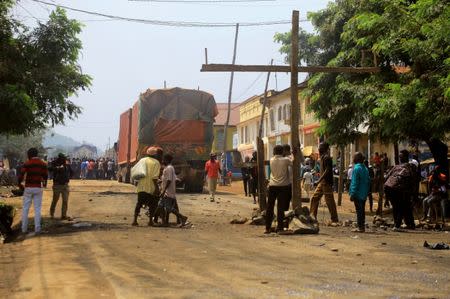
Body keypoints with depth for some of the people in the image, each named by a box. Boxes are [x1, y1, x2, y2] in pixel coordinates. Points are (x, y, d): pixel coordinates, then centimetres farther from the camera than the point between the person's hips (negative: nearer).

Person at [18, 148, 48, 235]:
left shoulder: (27, 163, -6)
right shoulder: (43, 164, 1)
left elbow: (21, 175, -13)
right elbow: (45, 176, 4)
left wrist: (20, 185, 3)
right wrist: (44, 184, 23)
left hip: (28, 188, -1)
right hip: (38, 188, 1)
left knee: (25, 209, 9)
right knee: (37, 209, 5)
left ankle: (24, 228, 11)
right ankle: (37, 229, 0)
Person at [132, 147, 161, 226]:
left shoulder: (142, 160, 11)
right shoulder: (156, 162, -5)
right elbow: (154, 177, -15)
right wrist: (156, 187, -16)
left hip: (141, 186, 5)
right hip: (151, 187, -5)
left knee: (139, 203, 10)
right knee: (152, 204, 7)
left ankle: (135, 220, 5)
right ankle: (150, 221, 6)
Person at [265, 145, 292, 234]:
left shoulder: (271, 160, 1)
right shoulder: (286, 160, -9)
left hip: (272, 186, 3)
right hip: (283, 186, -3)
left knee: (270, 207, 9)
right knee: (281, 207, 0)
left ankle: (268, 227, 11)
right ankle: (280, 227, 0)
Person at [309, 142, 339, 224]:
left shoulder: (326, 157, -15)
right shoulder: (322, 157, 15)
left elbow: (327, 170, -22)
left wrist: (319, 180, -24)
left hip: (326, 182, -10)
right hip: (322, 182, 10)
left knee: (329, 200, -4)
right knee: (314, 198, 9)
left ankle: (335, 219, 3)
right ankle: (313, 216, 14)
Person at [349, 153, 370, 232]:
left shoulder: (356, 168, -14)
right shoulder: (365, 168, 10)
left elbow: (355, 182, -17)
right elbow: (368, 181, 13)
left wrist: (352, 194, -16)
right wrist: (366, 192, 17)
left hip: (358, 193, -8)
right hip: (364, 194, 8)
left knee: (359, 210, -4)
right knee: (362, 210, 13)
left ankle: (360, 227, -3)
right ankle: (362, 226, 18)